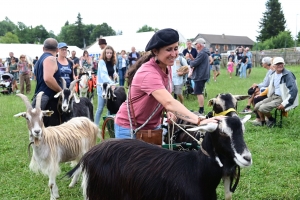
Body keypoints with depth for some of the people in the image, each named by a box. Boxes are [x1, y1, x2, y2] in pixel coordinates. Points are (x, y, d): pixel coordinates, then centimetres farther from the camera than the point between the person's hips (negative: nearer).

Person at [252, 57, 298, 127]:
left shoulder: (288, 75, -18)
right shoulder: (273, 74, 6)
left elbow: (294, 90, -24)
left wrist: (284, 104, -25)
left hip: (282, 98, -8)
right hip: (274, 96, 8)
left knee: (262, 108, -21)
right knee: (257, 106, 0)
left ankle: (272, 120, 7)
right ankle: (262, 121, 22)